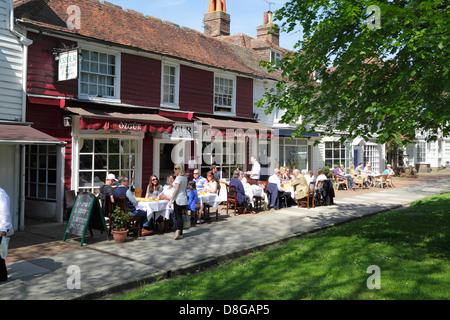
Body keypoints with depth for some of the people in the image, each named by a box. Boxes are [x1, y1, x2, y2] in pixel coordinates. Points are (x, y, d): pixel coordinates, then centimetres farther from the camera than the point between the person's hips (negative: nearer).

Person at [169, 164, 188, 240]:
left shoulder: (178, 177, -12)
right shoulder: (185, 178, 12)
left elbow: (176, 190, -16)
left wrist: (171, 200, -15)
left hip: (178, 199, -8)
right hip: (184, 199, 8)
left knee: (176, 216, -2)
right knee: (180, 216, 11)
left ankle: (178, 230, -17)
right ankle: (180, 233, 13)